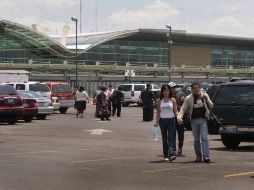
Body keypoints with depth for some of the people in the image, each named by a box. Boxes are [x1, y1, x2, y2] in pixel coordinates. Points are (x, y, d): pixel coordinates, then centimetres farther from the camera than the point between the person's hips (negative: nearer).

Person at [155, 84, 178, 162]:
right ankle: (166, 155, 14)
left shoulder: (172, 100, 2)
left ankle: (171, 155, -22)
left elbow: (175, 111, 1)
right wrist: (157, 122, -1)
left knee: (171, 138, -12)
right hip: (163, 120, 2)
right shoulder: (160, 101, 6)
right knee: (164, 139, 7)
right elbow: (158, 112, 8)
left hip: (171, 120, -2)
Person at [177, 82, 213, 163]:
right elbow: (183, 109, 4)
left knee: (204, 137, -10)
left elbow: (211, 106, 12)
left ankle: (206, 156, -13)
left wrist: (206, 99, -6)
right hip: (194, 120, 1)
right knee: (196, 139, 6)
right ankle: (198, 156, 15)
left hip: (203, 120, 0)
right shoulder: (189, 98, 4)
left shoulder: (205, 95, 8)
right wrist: (179, 117, -13)